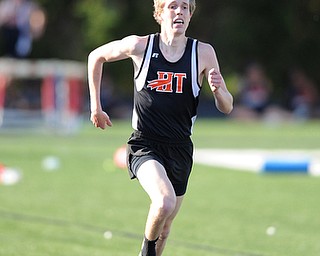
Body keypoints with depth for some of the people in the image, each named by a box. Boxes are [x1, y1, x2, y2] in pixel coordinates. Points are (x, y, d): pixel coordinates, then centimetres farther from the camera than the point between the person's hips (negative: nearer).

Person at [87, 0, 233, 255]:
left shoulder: (203, 53, -2)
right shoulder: (140, 46, -5)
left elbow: (226, 108, 2)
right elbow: (96, 56, 12)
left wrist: (218, 90, -21)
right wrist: (96, 106, 11)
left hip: (180, 149, 3)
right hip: (145, 145, -3)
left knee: (164, 228, 12)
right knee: (165, 202, -29)